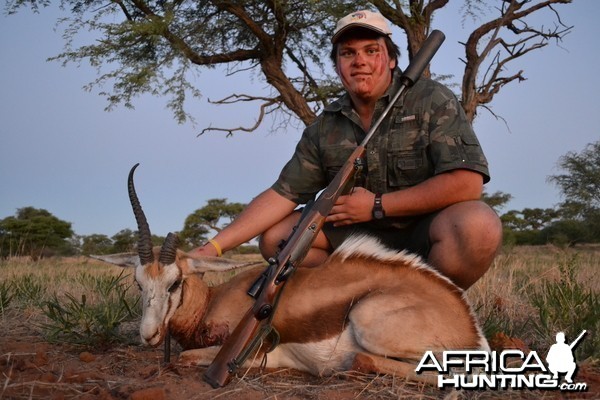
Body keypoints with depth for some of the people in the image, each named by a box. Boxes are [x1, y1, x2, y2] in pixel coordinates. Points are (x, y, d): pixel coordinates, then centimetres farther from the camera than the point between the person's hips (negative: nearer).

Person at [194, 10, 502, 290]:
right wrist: (214, 246, -11)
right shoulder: (325, 128, 2)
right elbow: (282, 195, 0)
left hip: (427, 233, -4)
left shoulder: (432, 101, -10)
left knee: (478, 224, -35)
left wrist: (376, 205, -18)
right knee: (275, 236, -8)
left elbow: (467, 183, -21)